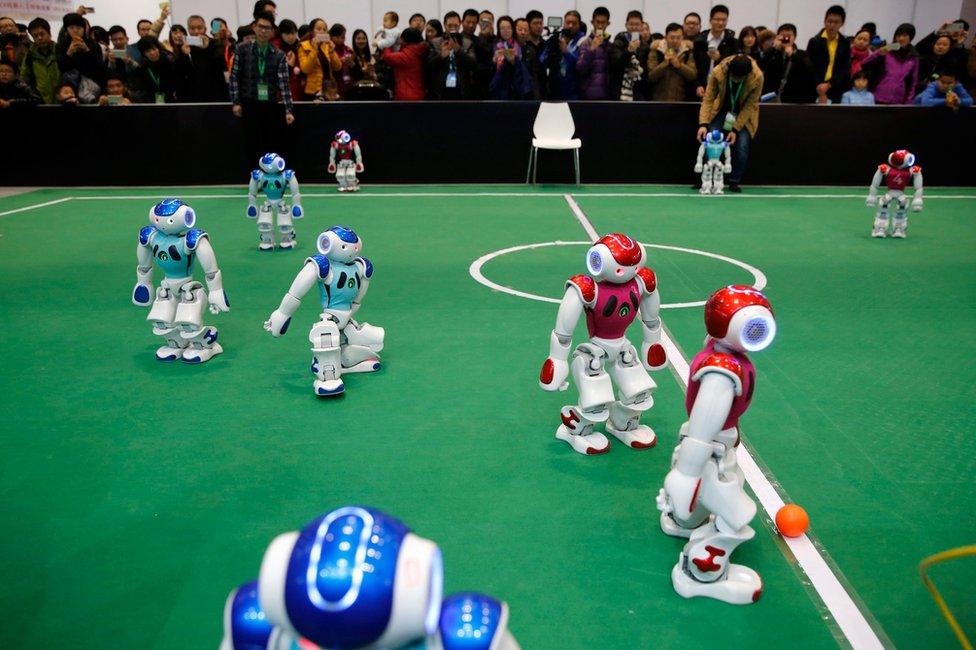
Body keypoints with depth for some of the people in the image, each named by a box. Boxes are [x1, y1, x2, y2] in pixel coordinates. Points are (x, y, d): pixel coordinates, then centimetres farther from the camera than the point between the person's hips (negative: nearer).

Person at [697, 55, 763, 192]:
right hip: (723, 109, 1)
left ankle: (734, 182, -1)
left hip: (744, 113, -1)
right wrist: (703, 124, -33)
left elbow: (749, 106, -20)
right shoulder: (718, 72, -27)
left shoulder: (757, 77, -28)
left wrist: (735, 129, -25)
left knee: (742, 145, -16)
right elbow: (708, 99, -22)